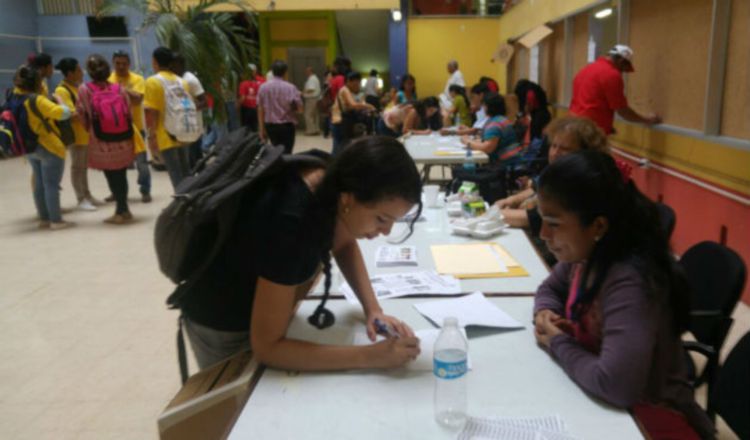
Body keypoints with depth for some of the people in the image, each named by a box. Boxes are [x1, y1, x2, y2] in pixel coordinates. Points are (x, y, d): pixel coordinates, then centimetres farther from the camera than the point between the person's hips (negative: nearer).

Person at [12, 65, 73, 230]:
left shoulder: (15, 98, 1)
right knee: (51, 185, -1)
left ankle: (44, 219, 22)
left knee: (39, 184, 15)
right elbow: (63, 113, -24)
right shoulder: (37, 100, -22)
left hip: (29, 147, 8)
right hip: (49, 147, -8)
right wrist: (60, 103, -6)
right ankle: (56, 220, 4)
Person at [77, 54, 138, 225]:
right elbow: (129, 115, 2)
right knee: (121, 176, 17)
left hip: (102, 144, -3)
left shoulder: (84, 90, -5)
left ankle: (122, 211, 14)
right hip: (123, 142, 3)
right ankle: (123, 210, 25)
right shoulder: (119, 88, 0)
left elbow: (83, 115, 0)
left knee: (112, 178, 9)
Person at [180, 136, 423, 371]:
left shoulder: (332, 178, -20)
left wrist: (373, 309, -13)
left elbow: (344, 245, 1)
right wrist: (369, 356, -35)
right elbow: (267, 347, -33)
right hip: (221, 320, -5)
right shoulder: (288, 224, -40)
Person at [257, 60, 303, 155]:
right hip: (286, 125, -4)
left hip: (270, 125, 4)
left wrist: (262, 129, 9)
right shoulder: (290, 87, -11)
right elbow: (299, 109, -8)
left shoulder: (263, 87, -1)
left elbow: (260, 110, 1)